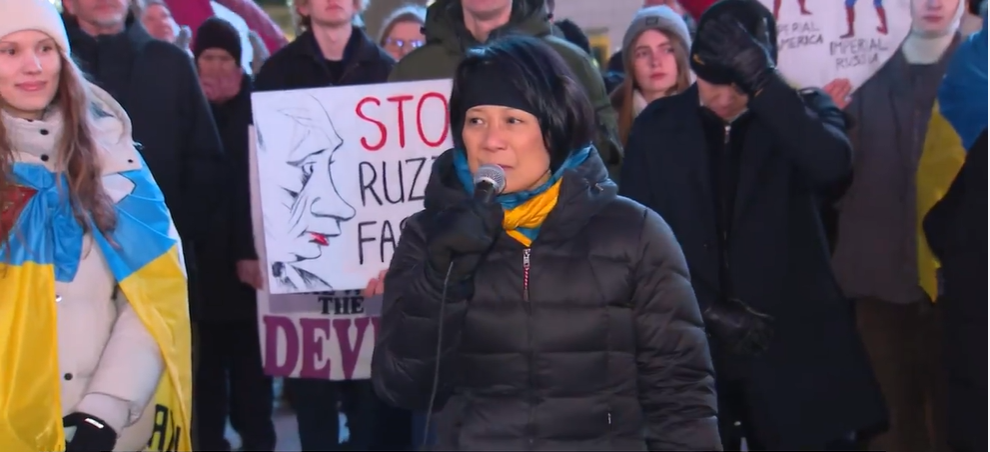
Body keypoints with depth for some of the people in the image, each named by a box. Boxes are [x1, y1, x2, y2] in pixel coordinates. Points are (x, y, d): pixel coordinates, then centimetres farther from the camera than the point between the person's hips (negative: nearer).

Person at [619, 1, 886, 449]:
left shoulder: (801, 112, 3)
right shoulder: (657, 126, 5)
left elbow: (832, 164, -19)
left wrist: (759, 80, -25)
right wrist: (707, 311, -8)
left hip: (795, 351, -1)